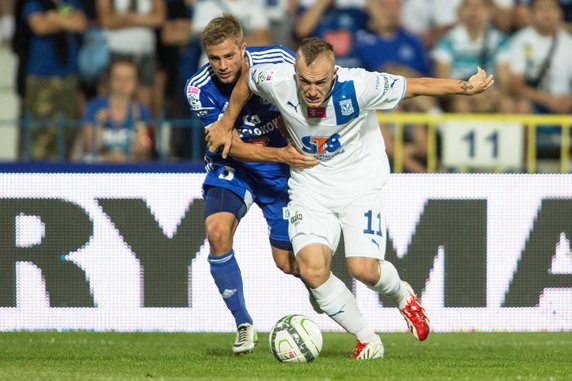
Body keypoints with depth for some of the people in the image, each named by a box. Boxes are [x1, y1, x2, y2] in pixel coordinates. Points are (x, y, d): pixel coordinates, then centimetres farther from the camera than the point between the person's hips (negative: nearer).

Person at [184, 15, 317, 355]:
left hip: (281, 172, 0)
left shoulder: (278, 61, -22)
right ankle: (244, 325, -12)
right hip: (232, 166, 0)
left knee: (287, 262, 4)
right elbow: (234, 148, -21)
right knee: (217, 232, -28)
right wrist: (279, 155, -37)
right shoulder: (200, 89, -22)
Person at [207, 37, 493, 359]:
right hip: (309, 184, 2)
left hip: (360, 182, -2)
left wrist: (467, 88, -13)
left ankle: (402, 295, 23)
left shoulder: (358, 86, -28)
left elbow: (416, 86, -16)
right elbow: (246, 79, 4)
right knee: (312, 269, -18)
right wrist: (227, 124, 13)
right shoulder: (276, 82, -20)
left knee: (364, 269, -16)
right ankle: (367, 340, 3)